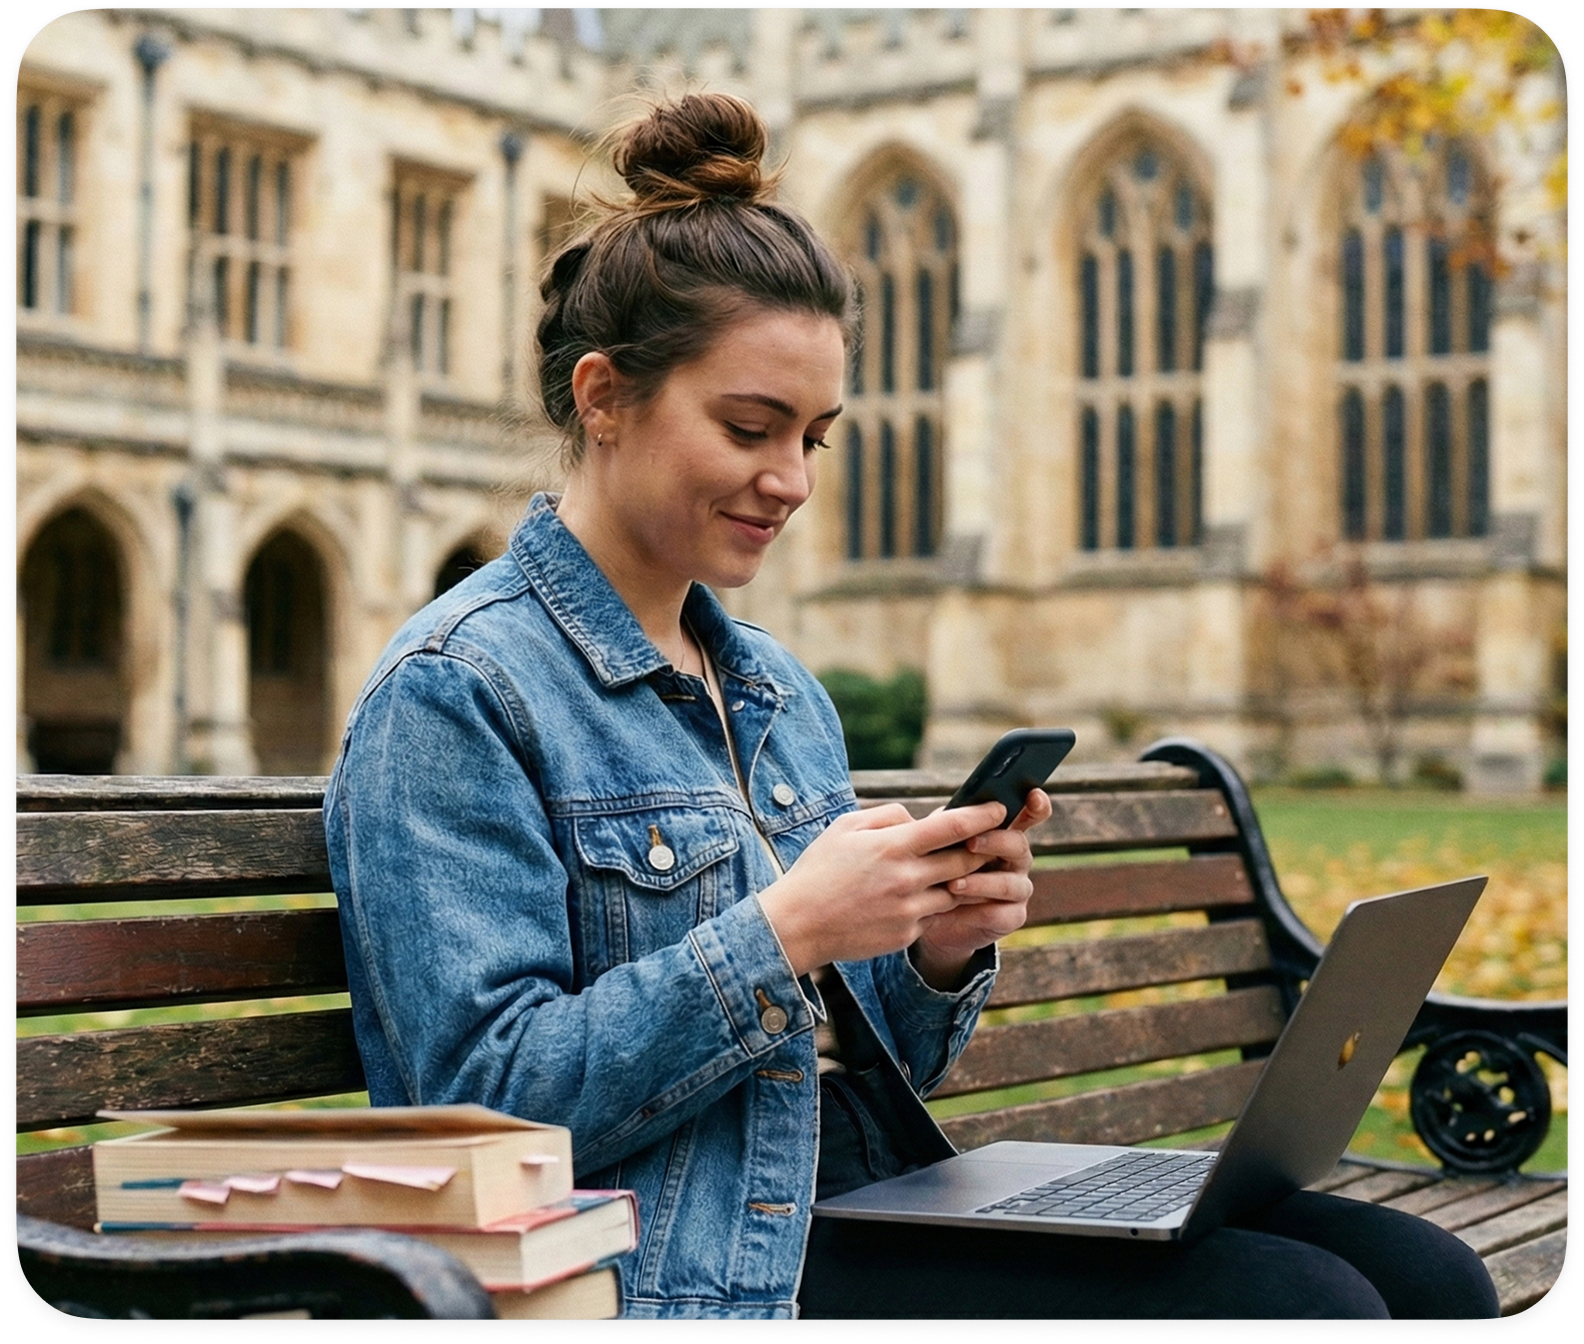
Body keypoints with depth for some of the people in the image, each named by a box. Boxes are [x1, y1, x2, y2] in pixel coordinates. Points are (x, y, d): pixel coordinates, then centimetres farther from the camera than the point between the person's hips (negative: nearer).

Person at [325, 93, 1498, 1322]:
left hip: (866, 1201, 8)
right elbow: (492, 1102, -14)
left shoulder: (780, 691, 17)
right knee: (1300, 1306, -21)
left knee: (1418, 1274, -8)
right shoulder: (456, 692, -7)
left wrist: (944, 952, -2)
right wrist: (784, 934, -20)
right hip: (688, 1274, -8)